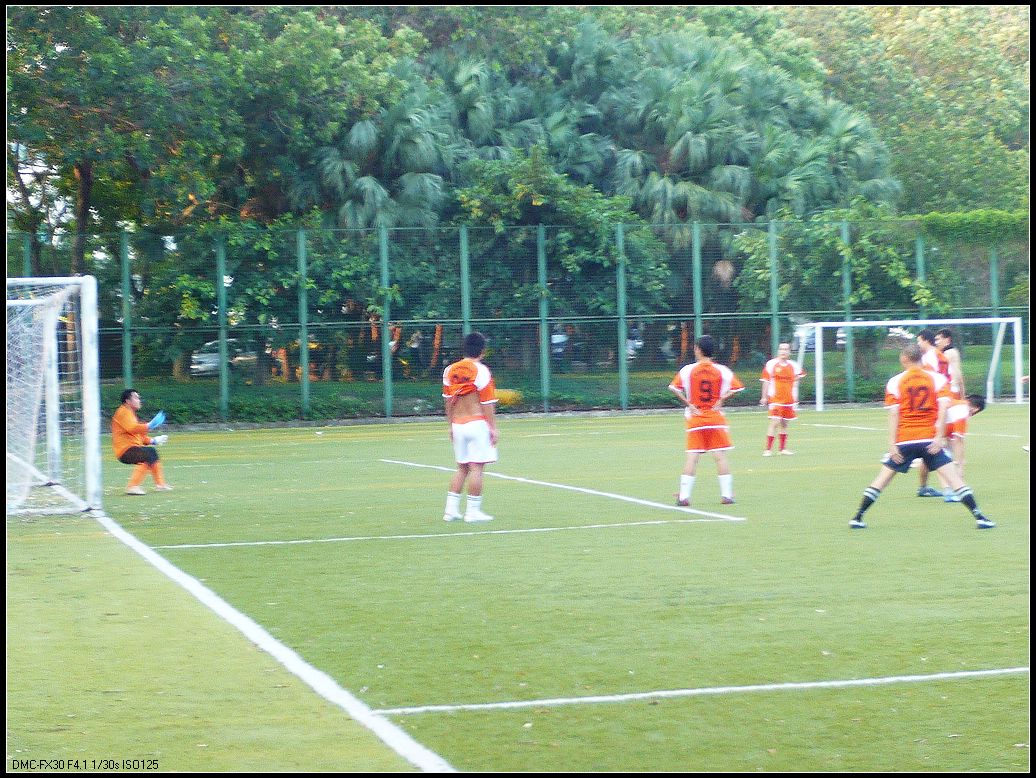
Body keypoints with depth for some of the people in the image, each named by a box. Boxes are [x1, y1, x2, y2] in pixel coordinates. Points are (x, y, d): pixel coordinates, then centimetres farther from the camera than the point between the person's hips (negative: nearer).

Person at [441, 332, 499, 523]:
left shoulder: (450, 371, 8)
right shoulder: (481, 371, -9)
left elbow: (448, 401, 12)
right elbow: (487, 402, -10)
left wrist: (451, 426, 20)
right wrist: (493, 428, -5)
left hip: (458, 424, 6)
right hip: (477, 423, -6)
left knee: (462, 467, 14)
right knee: (477, 467, -2)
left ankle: (451, 509, 10)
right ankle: (473, 511, -1)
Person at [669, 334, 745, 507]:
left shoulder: (688, 370, -3)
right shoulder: (722, 370, -1)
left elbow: (674, 387, -12)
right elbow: (735, 387, -8)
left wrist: (688, 404, -7)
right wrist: (721, 400, -2)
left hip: (695, 419, 0)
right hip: (716, 419, 0)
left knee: (692, 458, 0)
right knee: (721, 456, 3)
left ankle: (684, 496, -4)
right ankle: (726, 494, 2)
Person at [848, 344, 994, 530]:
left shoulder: (895, 382, 4)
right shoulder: (938, 379, 5)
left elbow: (893, 414, -2)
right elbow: (943, 408, -6)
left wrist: (892, 444, -5)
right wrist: (939, 437, -9)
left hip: (904, 440, 0)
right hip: (930, 440, 0)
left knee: (882, 478, 9)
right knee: (953, 477, -3)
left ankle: (858, 518, 10)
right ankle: (979, 517, -11)